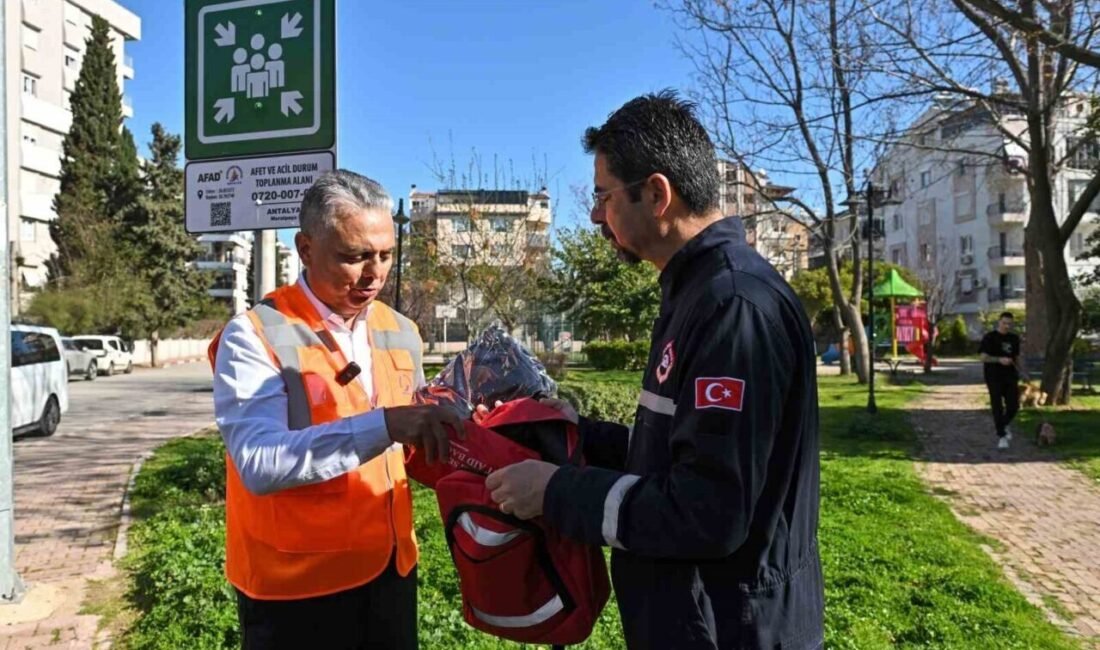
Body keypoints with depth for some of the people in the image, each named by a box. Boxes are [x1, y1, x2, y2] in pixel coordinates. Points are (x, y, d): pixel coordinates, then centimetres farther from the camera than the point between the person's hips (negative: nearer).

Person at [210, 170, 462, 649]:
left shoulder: (401, 333, 4)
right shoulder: (255, 336, -14)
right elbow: (259, 464, -27)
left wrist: (442, 432, -9)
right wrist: (383, 425, -35)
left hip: (391, 570, 6)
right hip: (295, 587, -5)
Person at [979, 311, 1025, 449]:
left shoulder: (1014, 338, 13)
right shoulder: (989, 338, -4)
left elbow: (1016, 357, 20)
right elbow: (984, 358, -10)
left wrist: (1020, 370, 5)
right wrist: (999, 359, -26)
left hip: (1010, 376, 5)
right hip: (994, 377, -5)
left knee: (1013, 406, 1)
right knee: (998, 407, -3)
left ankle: (1003, 425, 30)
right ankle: (1001, 436, 4)